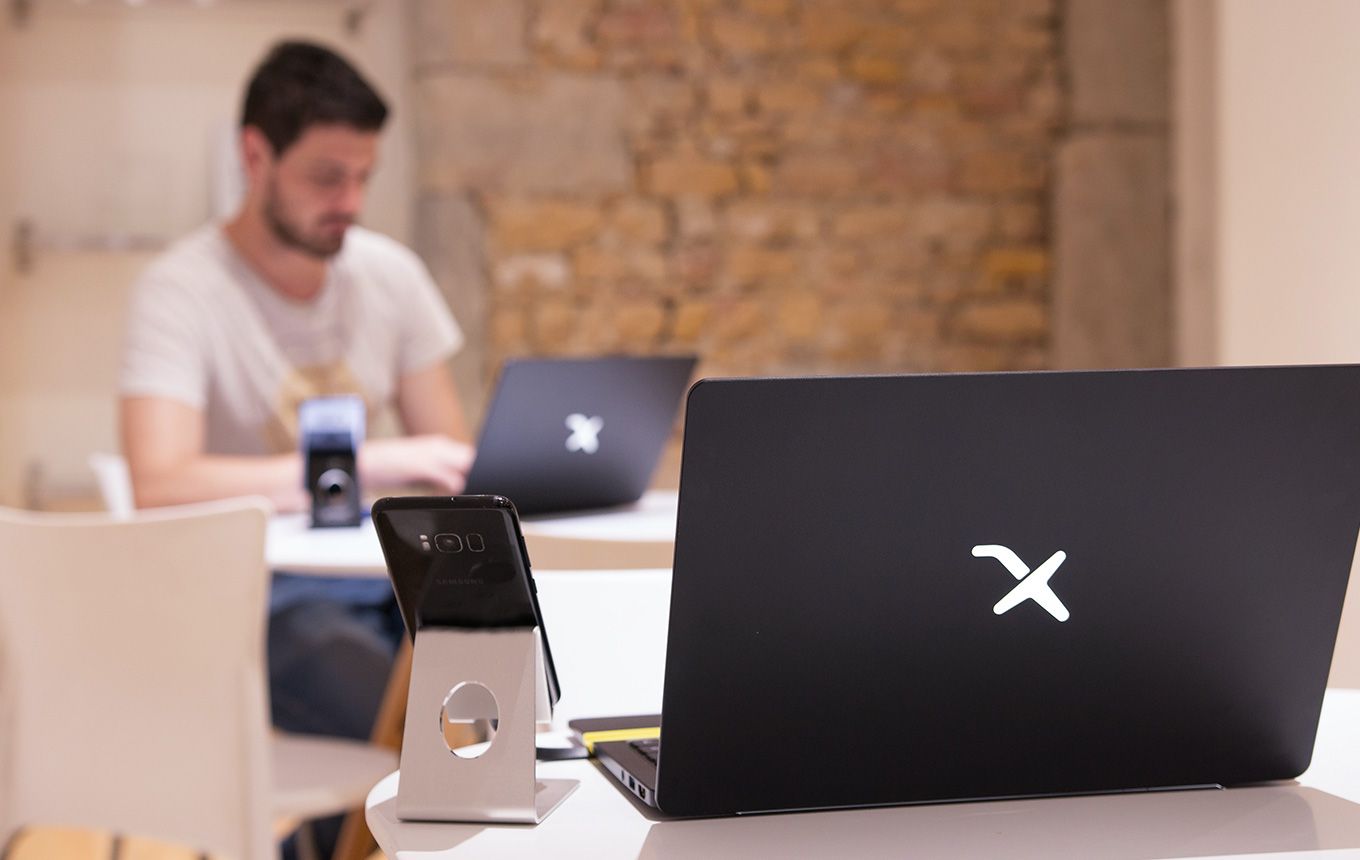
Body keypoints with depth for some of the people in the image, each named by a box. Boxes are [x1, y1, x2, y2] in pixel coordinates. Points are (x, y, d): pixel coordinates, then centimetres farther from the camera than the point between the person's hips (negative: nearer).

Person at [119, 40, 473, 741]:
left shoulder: (390, 274, 9)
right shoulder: (181, 290, -9)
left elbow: (452, 455, 13)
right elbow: (160, 484, -24)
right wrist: (364, 463, -26)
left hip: (383, 577, 6)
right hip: (254, 597, -5)